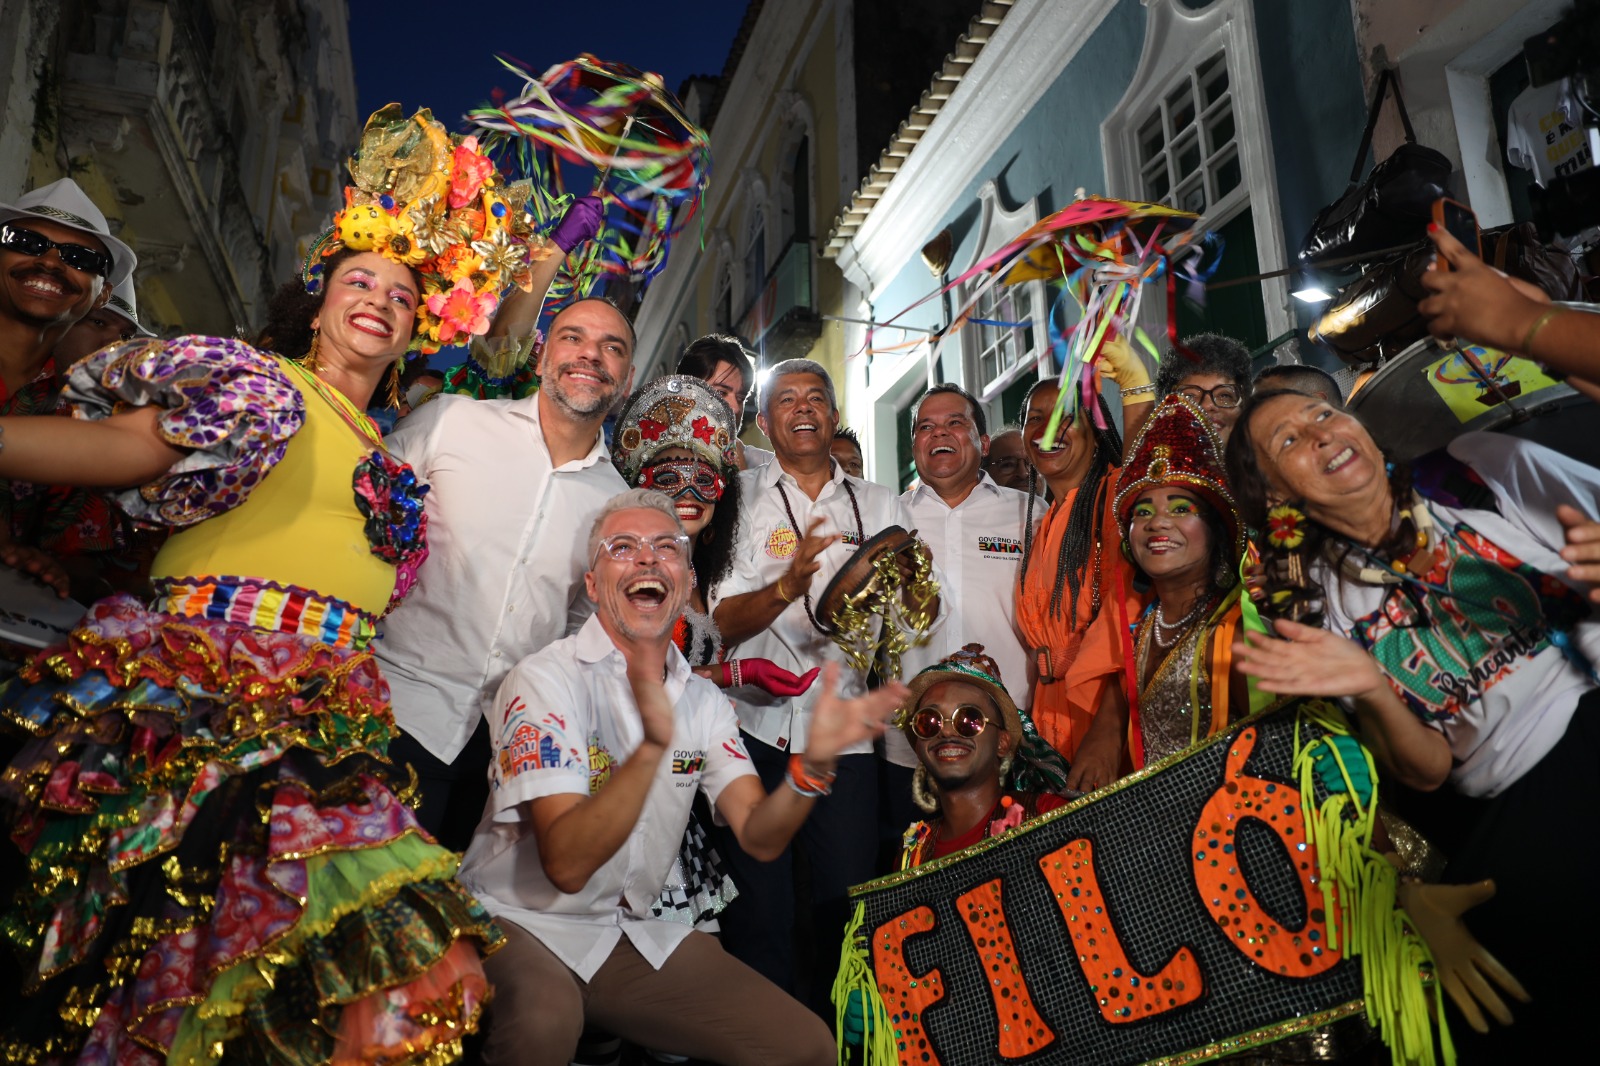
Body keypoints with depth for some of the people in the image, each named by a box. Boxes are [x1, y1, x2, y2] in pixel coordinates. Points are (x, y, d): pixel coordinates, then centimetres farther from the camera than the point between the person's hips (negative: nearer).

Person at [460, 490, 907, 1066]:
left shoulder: (703, 700, 3)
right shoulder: (545, 679, -16)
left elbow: (759, 835, -8)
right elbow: (566, 864, -26)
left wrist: (815, 761, -28)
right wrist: (652, 747, -41)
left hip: (634, 931, 6)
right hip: (522, 924, -5)